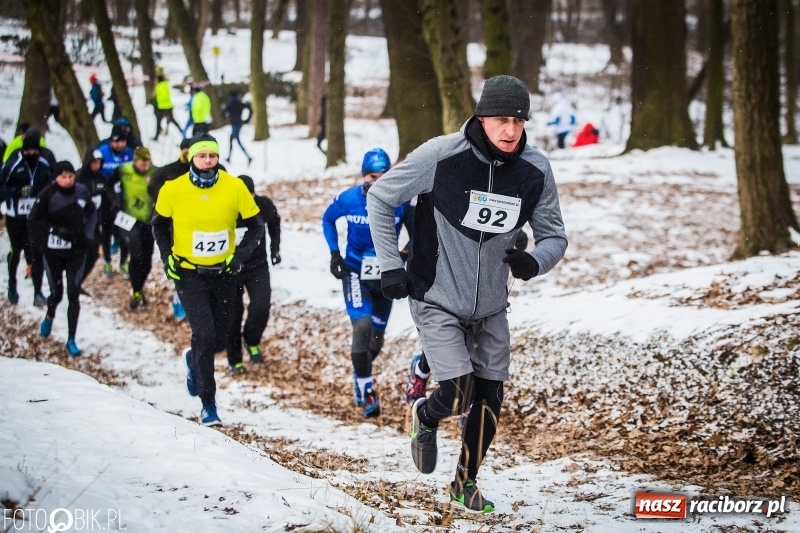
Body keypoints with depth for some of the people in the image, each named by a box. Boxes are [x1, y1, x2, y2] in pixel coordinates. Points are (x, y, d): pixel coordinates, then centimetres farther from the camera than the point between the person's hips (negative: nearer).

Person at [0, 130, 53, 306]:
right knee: (15, 251, 12)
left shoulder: (45, 165, -2)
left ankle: (38, 292, 1)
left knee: (37, 252, -3)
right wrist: (18, 192, -23)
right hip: (16, 217, -1)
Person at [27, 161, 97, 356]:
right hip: (53, 252, -1)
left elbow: (92, 214, 13)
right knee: (56, 293, 10)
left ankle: (71, 340, 5)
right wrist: (55, 230, -17)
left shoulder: (82, 192, -5)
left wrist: (88, 234, 2)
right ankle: (49, 316, 46)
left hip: (77, 251, 2)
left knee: (74, 295, -2)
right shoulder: (48, 194, -15)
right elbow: (34, 220, -8)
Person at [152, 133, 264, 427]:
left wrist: (240, 255, -11)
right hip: (189, 274, -2)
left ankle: (194, 359, 47)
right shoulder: (173, 190, -11)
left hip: (223, 273, 2)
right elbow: (160, 224, 8)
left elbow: (256, 227, 1)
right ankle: (208, 404, -2)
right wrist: (167, 257, -2)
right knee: (204, 335, -13)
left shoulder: (235, 188, -11)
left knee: (219, 338, 11)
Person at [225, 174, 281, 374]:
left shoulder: (264, 205, -12)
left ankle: (252, 341, 15)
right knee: (233, 313, 3)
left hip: (258, 266, 2)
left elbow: (274, 223, 13)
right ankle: (234, 360, 17)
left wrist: (275, 247, 8)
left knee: (261, 307, -14)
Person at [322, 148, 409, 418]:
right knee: (362, 327, -21)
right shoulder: (348, 199, -14)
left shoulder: (399, 201, -13)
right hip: (355, 273, -2)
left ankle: (360, 373, 42)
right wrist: (334, 253, -2)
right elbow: (328, 219, 7)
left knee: (376, 339, 12)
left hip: (385, 276, 2)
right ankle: (366, 388, -9)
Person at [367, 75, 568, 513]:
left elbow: (554, 236, 3)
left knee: (489, 402, 9)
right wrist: (390, 265, -7)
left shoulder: (535, 171, -9)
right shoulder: (440, 156, -19)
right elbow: (380, 197, -5)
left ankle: (466, 484, 33)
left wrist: (535, 261, -20)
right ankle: (425, 417, 23)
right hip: (436, 301, -4)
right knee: (457, 396, -14)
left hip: (490, 308, 4)